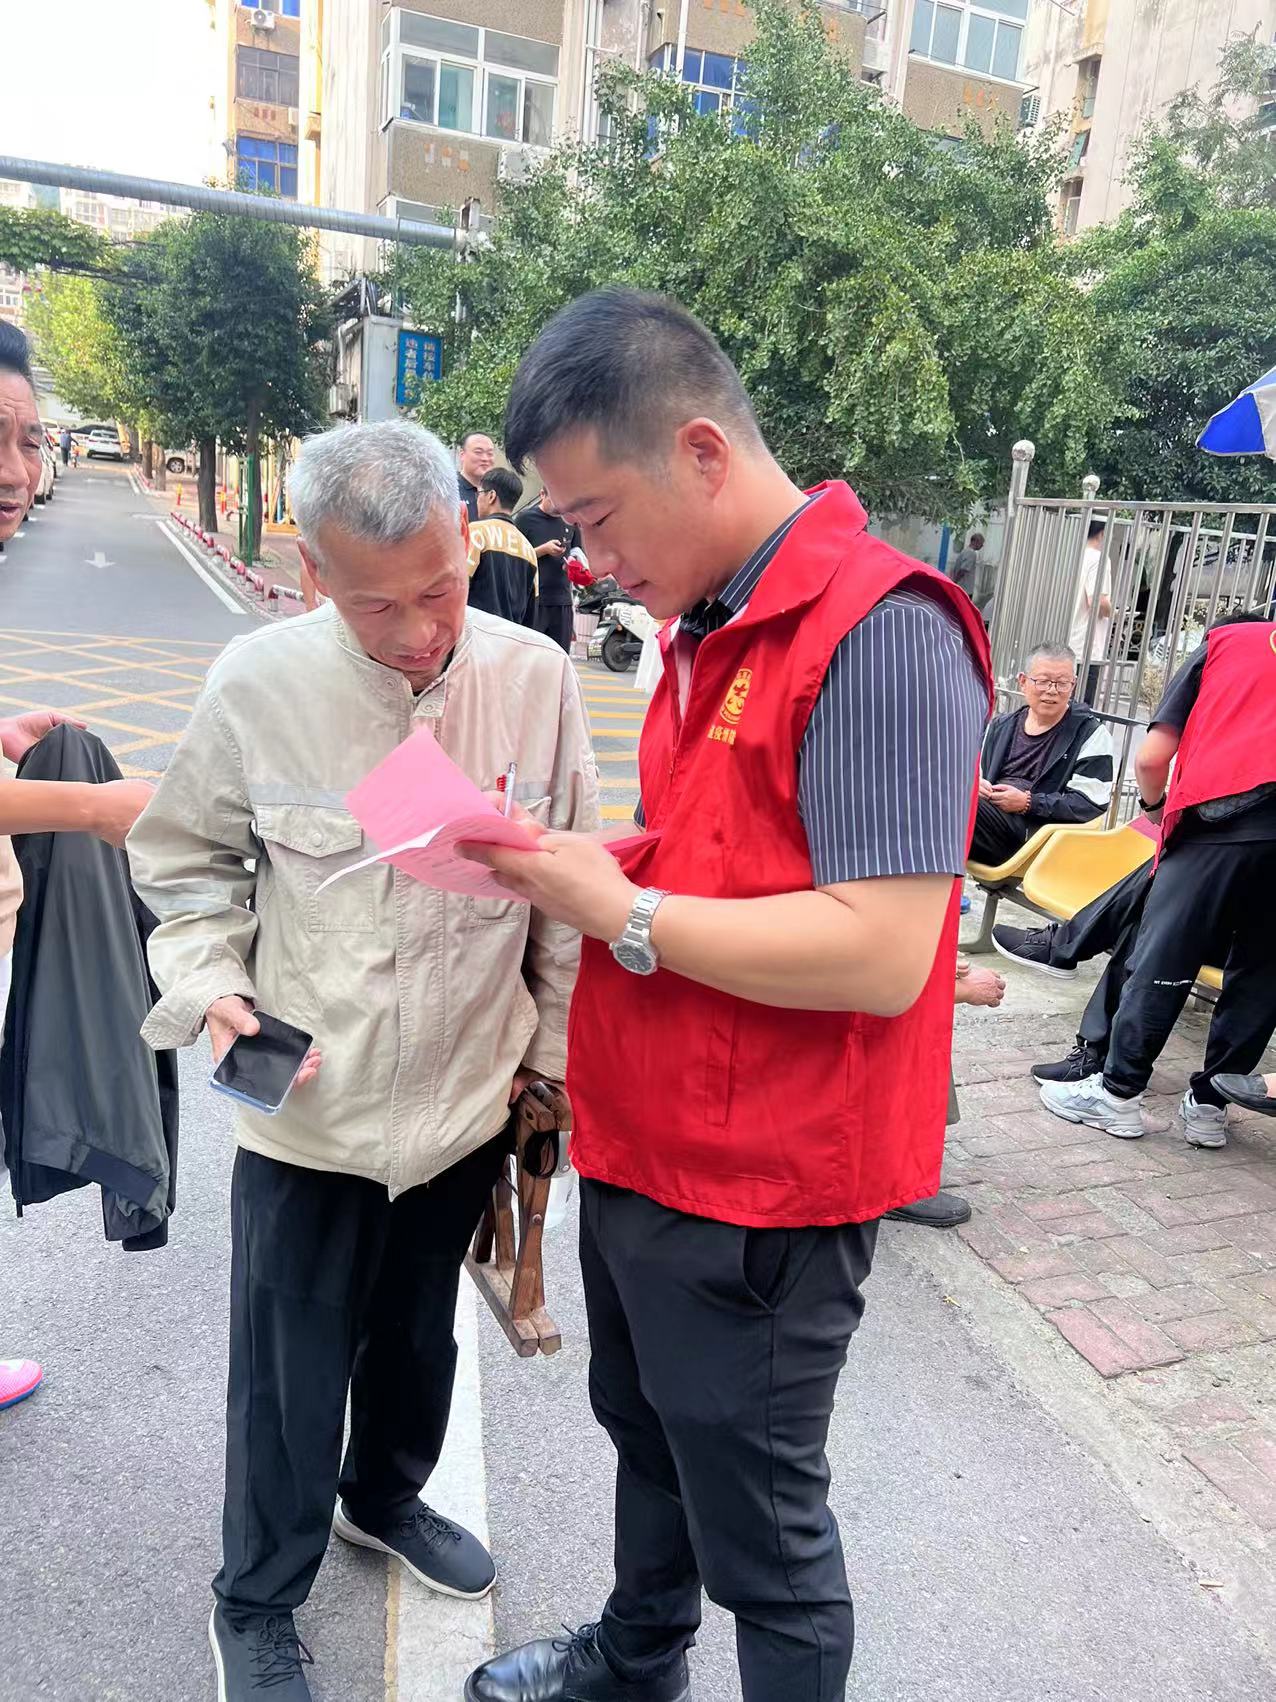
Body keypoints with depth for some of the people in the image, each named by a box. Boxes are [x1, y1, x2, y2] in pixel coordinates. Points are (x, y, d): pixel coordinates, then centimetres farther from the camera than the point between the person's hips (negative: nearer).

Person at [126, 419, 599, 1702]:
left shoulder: (535, 680, -11)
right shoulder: (258, 685, -15)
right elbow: (186, 863, 1)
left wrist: (557, 1050, 5)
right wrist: (211, 987, -13)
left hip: (467, 1101, 2)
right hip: (307, 1109, -2)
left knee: (418, 1333, 24)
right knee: (289, 1373, 13)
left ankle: (386, 1495, 55)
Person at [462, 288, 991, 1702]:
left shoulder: (879, 631, -22)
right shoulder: (708, 623, 9)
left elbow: (881, 954, -28)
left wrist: (620, 911, -21)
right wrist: (572, 860, 0)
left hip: (757, 1194, -9)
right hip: (640, 1147, 10)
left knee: (759, 1526, 13)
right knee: (646, 1432, 29)